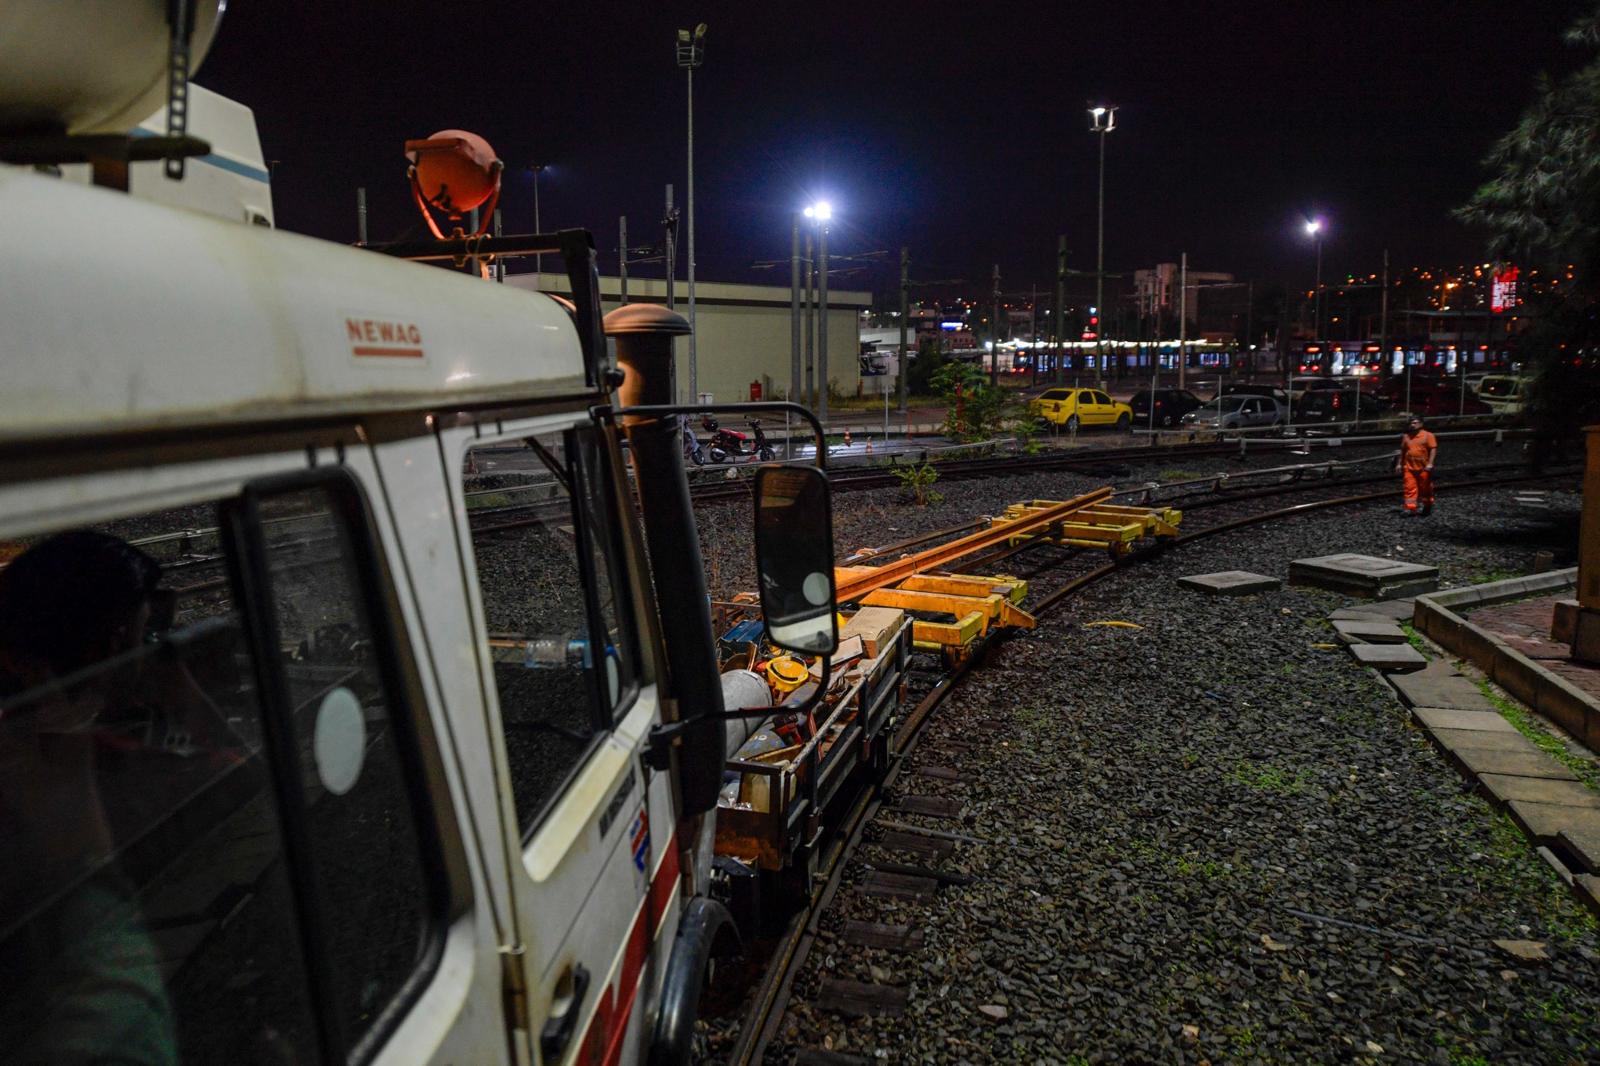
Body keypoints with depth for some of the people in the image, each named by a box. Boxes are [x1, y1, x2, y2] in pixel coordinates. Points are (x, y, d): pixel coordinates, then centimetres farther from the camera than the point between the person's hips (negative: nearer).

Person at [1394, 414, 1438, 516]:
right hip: (1409, 467, 3)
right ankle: (1411, 508, -5)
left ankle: (1428, 507, 26)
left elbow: (1433, 449, -8)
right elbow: (1402, 451, 17)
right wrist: (1399, 464, 13)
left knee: (1425, 488, 9)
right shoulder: (1406, 436, 10)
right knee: (1410, 488, -5)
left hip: (1423, 468, -3)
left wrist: (1430, 463, -17)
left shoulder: (1428, 435, -4)